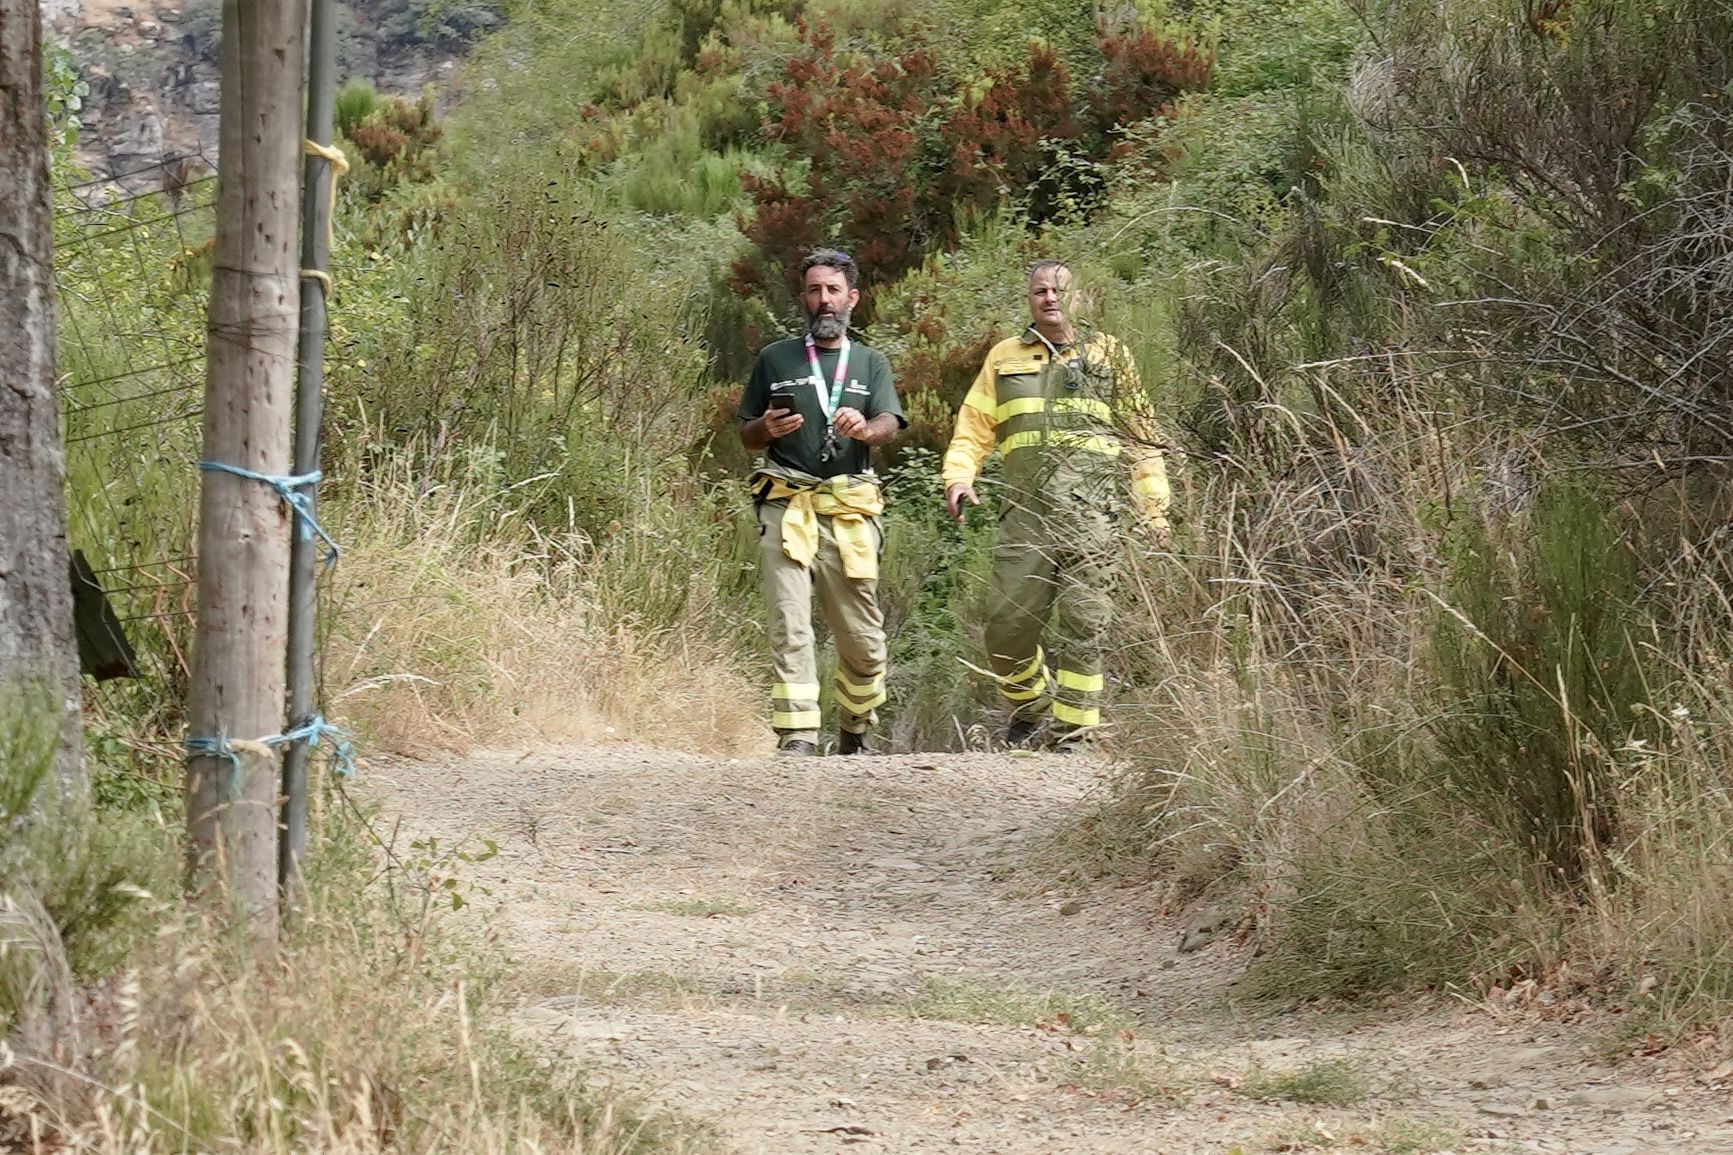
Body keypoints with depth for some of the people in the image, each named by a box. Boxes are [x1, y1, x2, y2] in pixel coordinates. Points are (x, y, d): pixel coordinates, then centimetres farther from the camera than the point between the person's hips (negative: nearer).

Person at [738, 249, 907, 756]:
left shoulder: (871, 364, 17)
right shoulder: (775, 359, 16)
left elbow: (891, 425, 0)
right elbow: (746, 435, 18)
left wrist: (864, 428, -23)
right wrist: (767, 428, -6)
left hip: (849, 511, 1)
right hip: (786, 508, -1)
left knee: (862, 637, 1)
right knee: (789, 627, -14)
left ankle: (855, 734, 20)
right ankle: (797, 738, -19)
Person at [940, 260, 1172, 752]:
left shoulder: (1106, 356, 14)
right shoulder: (1005, 358, 18)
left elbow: (1140, 439, 12)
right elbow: (974, 426, 17)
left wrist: (1154, 509, 4)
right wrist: (958, 476, -3)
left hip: (1090, 512, -2)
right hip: (1026, 509, 2)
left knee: (1083, 627, -6)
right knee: (1007, 623, -2)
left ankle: (1072, 734, 0)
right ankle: (1032, 707, 22)